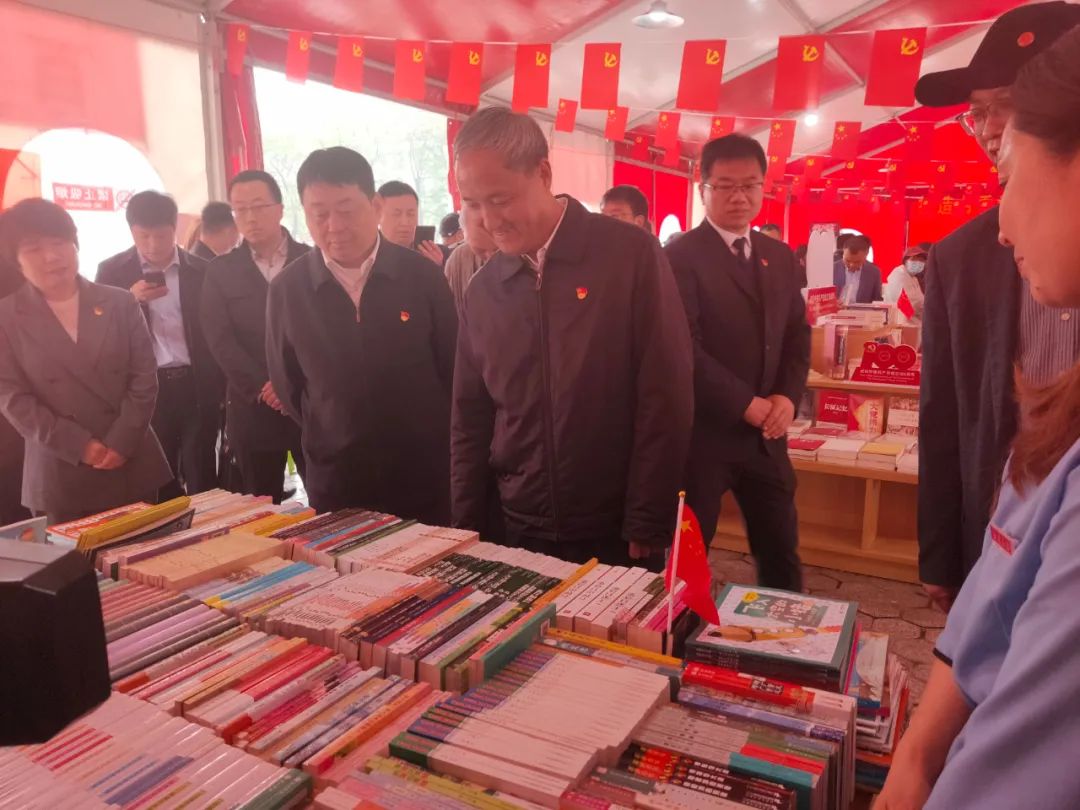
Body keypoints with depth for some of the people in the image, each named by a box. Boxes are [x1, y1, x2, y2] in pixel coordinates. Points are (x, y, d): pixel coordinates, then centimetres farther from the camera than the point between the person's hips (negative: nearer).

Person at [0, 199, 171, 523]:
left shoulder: (120, 304, 6)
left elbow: (144, 377, 1)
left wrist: (121, 442, -10)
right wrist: (80, 446, -13)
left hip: (133, 466, 2)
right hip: (61, 477, -1)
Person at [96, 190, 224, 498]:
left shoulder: (201, 270, 4)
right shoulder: (112, 272, 3)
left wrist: (221, 386, 4)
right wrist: (130, 300, -16)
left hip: (197, 386, 0)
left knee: (202, 478, 3)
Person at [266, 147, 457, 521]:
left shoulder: (422, 274, -7)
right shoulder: (287, 289, -5)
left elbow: (454, 368, 1)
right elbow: (286, 386, 6)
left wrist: (442, 443, 6)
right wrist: (332, 442, 10)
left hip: (427, 474, 0)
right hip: (335, 480, 1)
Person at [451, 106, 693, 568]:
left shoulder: (631, 255, -10)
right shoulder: (481, 290, 2)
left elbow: (665, 399, -11)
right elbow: (469, 420, 8)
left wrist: (648, 529, -10)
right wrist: (468, 531, 5)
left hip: (615, 534, -3)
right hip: (520, 531, 4)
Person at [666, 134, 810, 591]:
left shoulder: (780, 257, 13)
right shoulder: (681, 256, -8)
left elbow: (797, 334, 13)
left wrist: (787, 396, -5)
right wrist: (746, 404, -15)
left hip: (766, 431, 6)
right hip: (703, 430, -5)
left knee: (781, 551, 14)